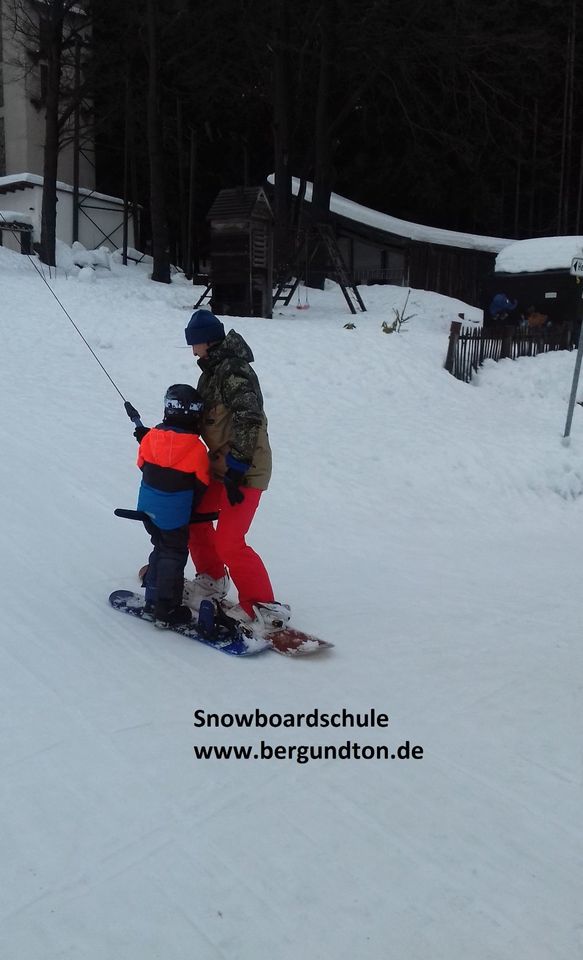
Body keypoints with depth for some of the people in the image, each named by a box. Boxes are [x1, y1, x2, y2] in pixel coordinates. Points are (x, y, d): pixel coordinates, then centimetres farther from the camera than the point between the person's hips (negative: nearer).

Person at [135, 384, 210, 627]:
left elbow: (142, 464, 8)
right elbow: (201, 485, -9)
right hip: (175, 515, -5)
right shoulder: (197, 449, -17)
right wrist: (192, 510, 7)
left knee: (161, 549, 21)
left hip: (148, 507, 5)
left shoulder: (151, 436, -8)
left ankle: (153, 601, 28)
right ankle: (166, 611, 12)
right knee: (173, 556, 7)